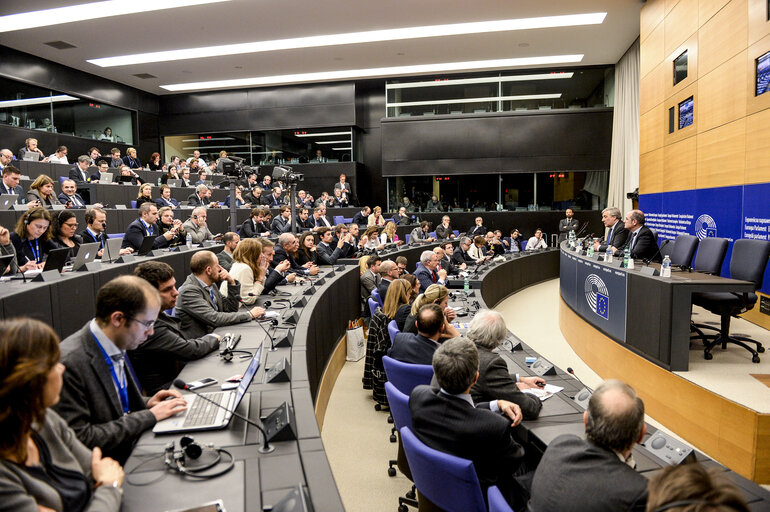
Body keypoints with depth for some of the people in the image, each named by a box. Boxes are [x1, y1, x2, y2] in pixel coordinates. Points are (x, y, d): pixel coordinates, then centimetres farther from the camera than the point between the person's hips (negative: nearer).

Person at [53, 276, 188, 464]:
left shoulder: (115, 347, 3)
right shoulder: (69, 362, -22)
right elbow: (80, 439, -22)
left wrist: (146, 404, 0)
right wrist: (148, 416, -17)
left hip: (131, 451, 7)